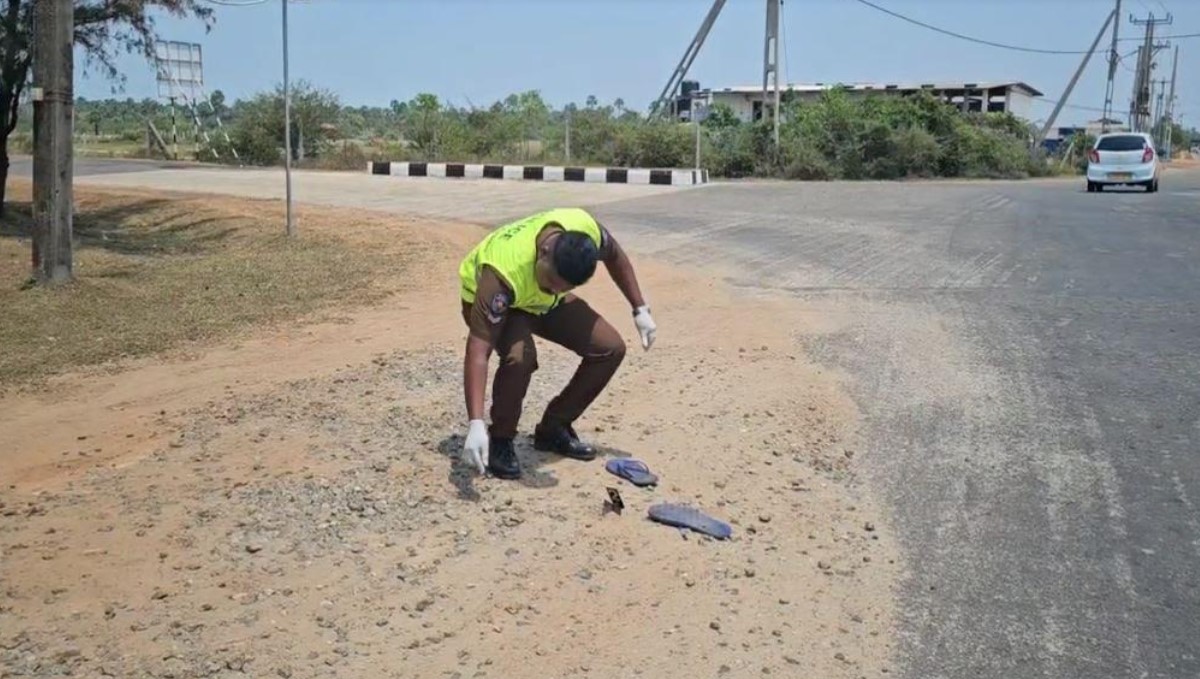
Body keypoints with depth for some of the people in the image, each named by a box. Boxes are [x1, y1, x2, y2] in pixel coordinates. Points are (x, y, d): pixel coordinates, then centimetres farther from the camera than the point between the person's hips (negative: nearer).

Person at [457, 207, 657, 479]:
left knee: (611, 348, -7)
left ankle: (554, 428, 9)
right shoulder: (505, 272, -45)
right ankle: (500, 439, -10)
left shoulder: (585, 229, -32)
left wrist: (640, 310, -3)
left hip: (547, 302, 5)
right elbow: (478, 349, -46)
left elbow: (615, 257, -6)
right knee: (520, 356, -36)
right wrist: (476, 424, -52)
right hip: (489, 301, -5)